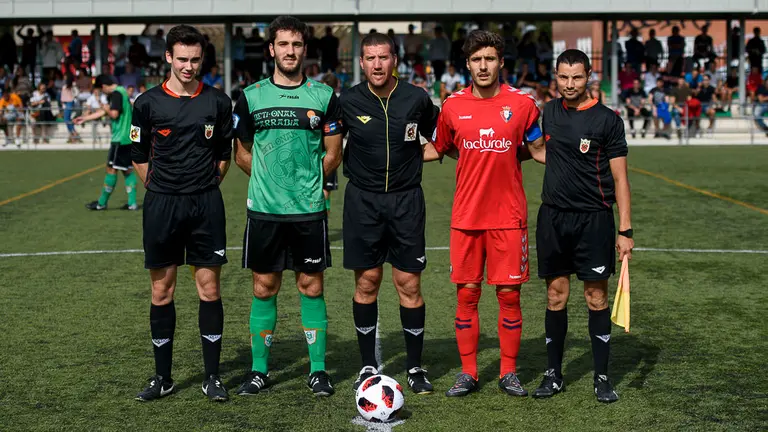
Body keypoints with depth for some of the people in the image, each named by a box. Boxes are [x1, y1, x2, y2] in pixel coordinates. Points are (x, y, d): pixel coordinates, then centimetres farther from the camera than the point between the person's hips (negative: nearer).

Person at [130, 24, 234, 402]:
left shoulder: (218, 102, 3)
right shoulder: (148, 103, 0)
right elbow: (139, 155, 9)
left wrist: (205, 188, 7)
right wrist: (163, 190, 7)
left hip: (206, 205, 0)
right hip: (162, 205, 0)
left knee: (209, 289, 2)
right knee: (162, 292, 5)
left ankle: (212, 377, 11)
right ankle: (162, 377, 16)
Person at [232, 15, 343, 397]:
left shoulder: (323, 96, 2)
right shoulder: (251, 96, 4)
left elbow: (333, 155, 6)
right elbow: (242, 155, 11)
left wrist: (305, 182, 3)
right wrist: (271, 181, 6)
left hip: (310, 209, -1)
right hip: (264, 209, 1)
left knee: (311, 286, 4)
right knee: (264, 287, 6)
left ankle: (318, 370, 14)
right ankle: (259, 370, 17)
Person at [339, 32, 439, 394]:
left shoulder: (416, 99, -2)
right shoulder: (349, 102, -3)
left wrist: (413, 157, 7)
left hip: (406, 200, 0)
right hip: (363, 201, 0)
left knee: (409, 284, 1)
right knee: (366, 283, 4)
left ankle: (415, 367, 13)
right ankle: (368, 365, 16)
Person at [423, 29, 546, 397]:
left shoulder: (522, 103, -1)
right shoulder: (453, 106, 2)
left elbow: (537, 151, 11)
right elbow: (439, 148, 18)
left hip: (509, 215, -1)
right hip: (466, 215, 1)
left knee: (509, 294, 2)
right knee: (466, 294, 4)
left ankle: (509, 373, 15)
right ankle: (468, 373, 15)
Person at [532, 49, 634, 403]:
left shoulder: (607, 120, -6)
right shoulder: (549, 112, 8)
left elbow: (619, 178, -6)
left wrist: (625, 230, -11)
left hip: (593, 218, -4)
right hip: (553, 217, 4)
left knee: (597, 298, 0)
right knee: (555, 296, 8)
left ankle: (602, 378, 10)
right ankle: (554, 374, 17)